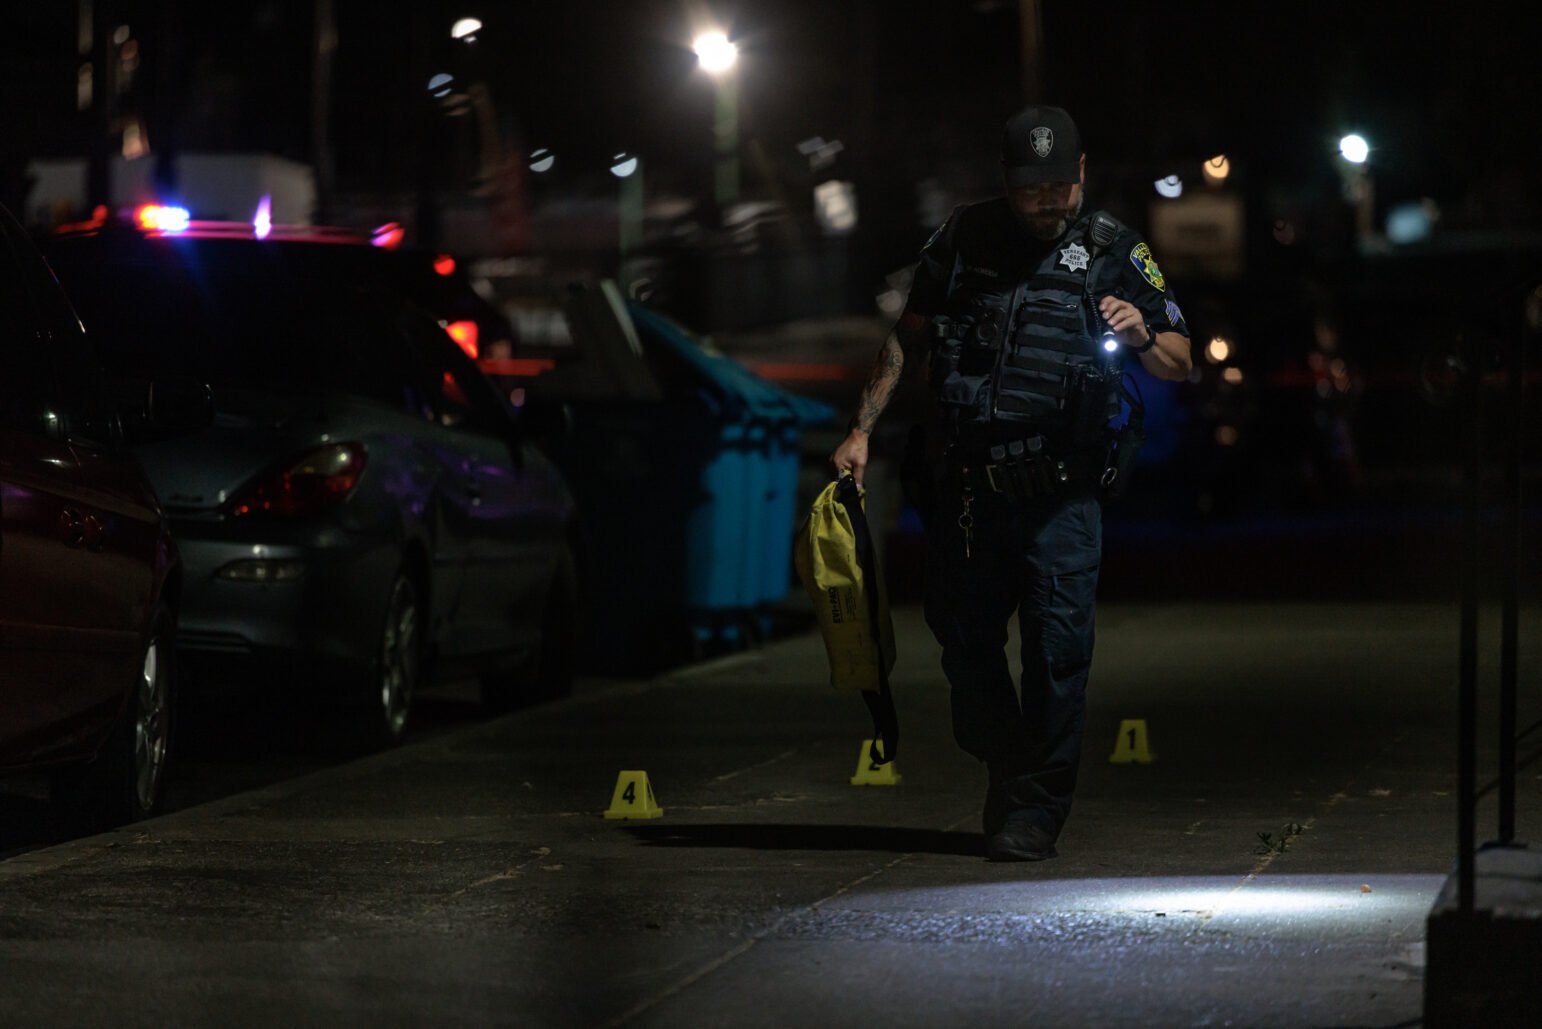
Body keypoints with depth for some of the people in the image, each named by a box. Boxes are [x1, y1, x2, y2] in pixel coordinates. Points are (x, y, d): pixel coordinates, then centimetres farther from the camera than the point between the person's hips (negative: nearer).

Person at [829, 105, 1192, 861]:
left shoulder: (1113, 253, 4)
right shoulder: (962, 240, 7)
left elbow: (1180, 366, 8)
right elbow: (906, 339, 14)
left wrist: (1144, 337, -15)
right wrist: (862, 430, 6)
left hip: (1059, 495, -2)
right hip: (964, 488, 2)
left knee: (1057, 646, -9)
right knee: (963, 640, 7)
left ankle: (1034, 812, 0)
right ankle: (1005, 772, 28)